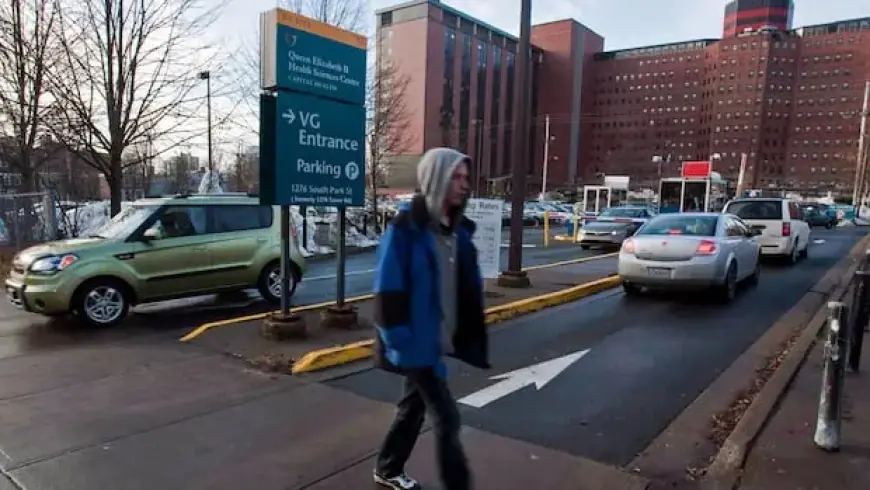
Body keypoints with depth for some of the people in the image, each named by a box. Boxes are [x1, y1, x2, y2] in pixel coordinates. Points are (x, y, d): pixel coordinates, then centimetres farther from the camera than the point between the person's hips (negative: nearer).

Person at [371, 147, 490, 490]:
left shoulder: (457, 229, 5)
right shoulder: (406, 230, -18)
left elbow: (469, 286, 12)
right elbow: (388, 293, -19)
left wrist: (471, 337, 10)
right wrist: (402, 343, -19)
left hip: (441, 340, 8)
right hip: (417, 343, -8)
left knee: (415, 406, 22)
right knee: (446, 418, -2)